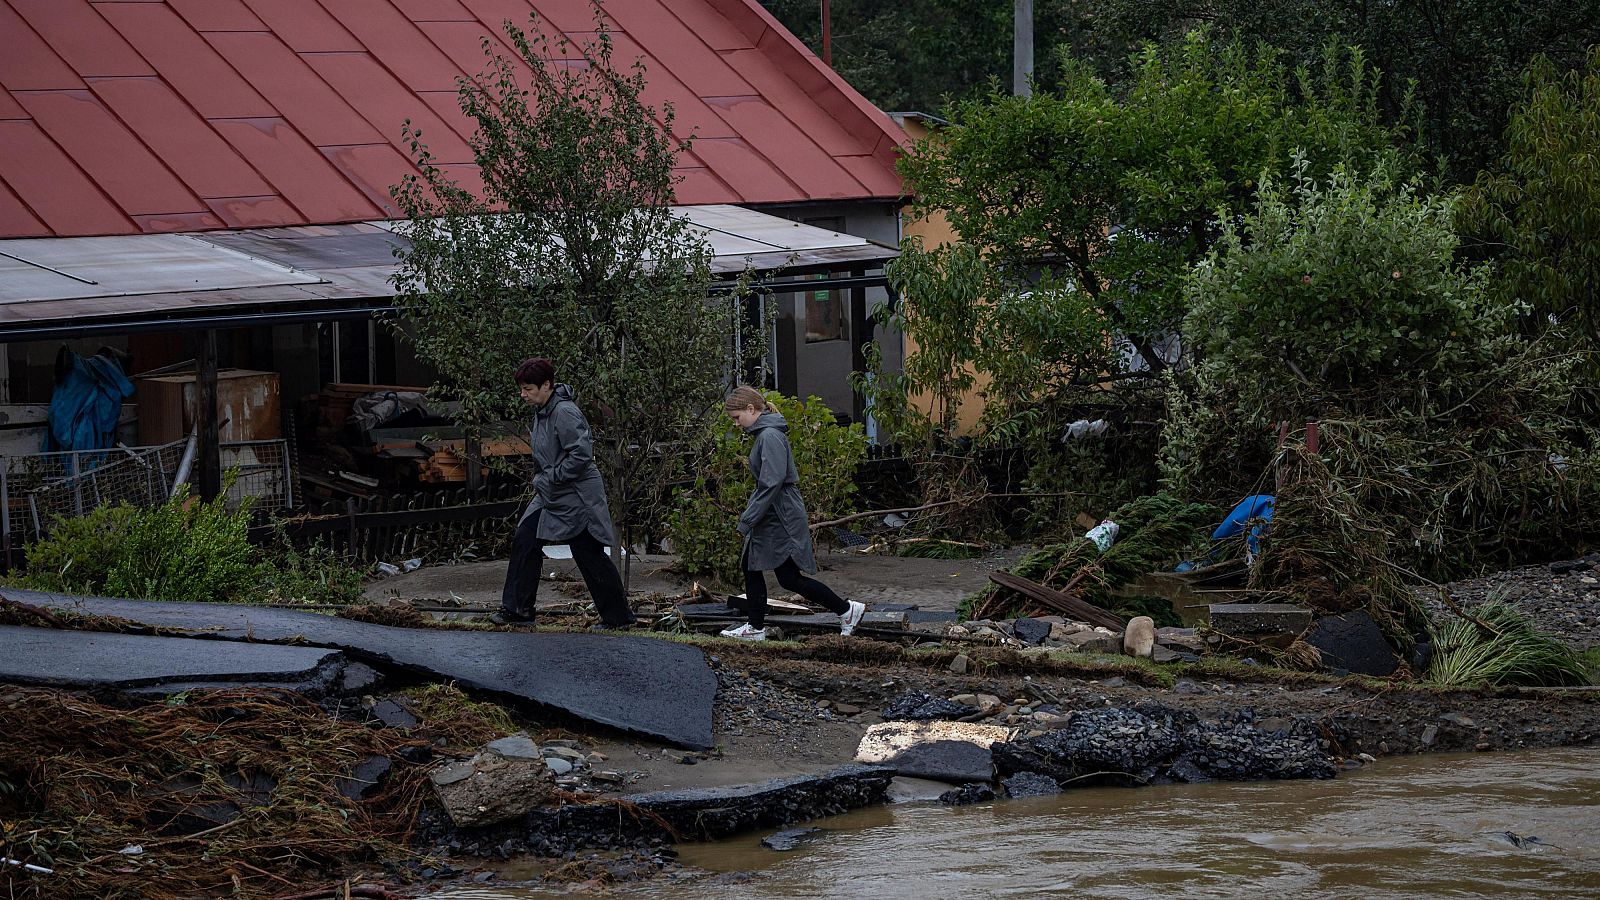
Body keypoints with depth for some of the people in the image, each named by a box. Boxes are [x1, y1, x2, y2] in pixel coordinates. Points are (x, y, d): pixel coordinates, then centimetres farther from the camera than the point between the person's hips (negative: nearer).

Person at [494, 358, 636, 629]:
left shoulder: (565, 413, -21)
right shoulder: (541, 411, 9)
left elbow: (581, 454, -26)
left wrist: (550, 478, -19)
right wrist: (542, 479, 11)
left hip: (577, 497, -10)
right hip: (551, 495, 10)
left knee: (590, 556, -2)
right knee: (525, 542, 5)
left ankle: (619, 617, 9)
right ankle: (517, 609, 13)